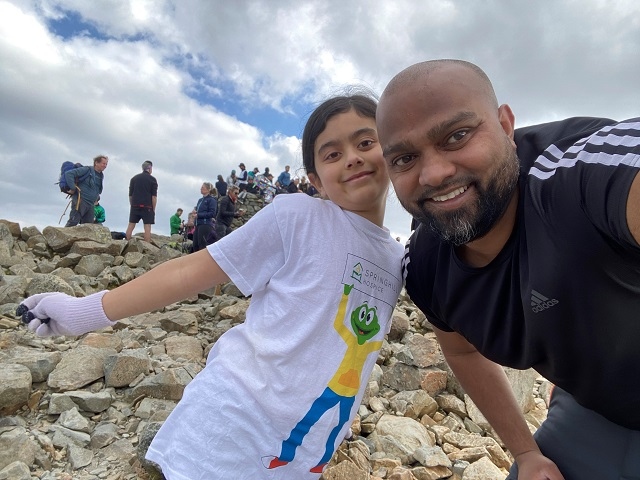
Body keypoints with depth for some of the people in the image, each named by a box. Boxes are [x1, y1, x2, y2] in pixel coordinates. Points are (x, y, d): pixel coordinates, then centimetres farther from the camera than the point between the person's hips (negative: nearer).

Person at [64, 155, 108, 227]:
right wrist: (73, 188, -16)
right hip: (80, 201, -7)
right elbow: (69, 173, -12)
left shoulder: (101, 176, 17)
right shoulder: (87, 170, -6)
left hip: (90, 204, 8)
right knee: (73, 221, -14)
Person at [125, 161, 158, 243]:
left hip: (135, 205, 4)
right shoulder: (152, 179, 0)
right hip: (147, 206, -4)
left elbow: (130, 195, 13)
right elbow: (154, 196, -4)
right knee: (147, 226, -4)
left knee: (131, 225, 7)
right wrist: (153, 209, 1)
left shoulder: (134, 178, 13)